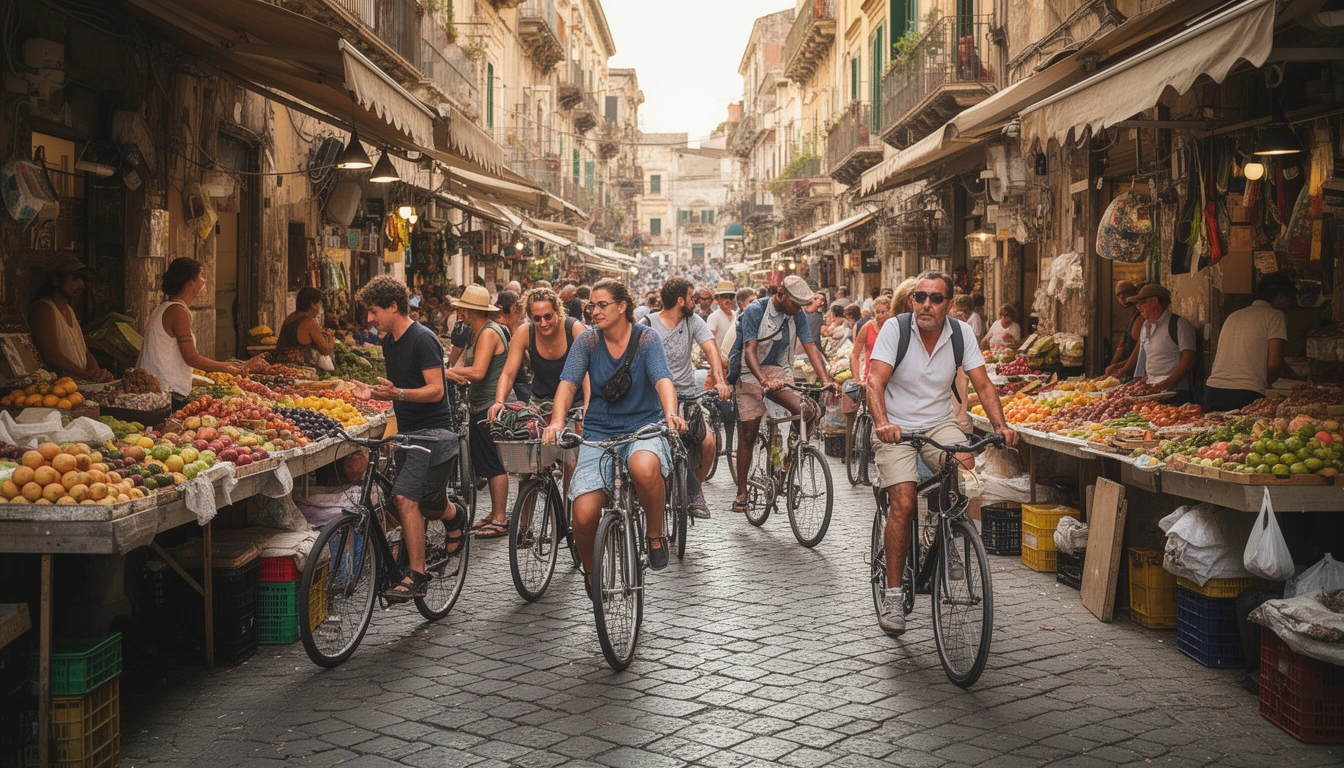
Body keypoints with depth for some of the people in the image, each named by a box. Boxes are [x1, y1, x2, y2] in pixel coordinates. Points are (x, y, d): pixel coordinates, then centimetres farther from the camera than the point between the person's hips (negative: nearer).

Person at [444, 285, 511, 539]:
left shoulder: (489, 332, -17)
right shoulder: (477, 332, 16)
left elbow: (478, 372, -25)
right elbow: (463, 360, 9)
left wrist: (448, 372, -15)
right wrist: (456, 372, -13)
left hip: (491, 406, -10)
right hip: (481, 406, 10)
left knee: (494, 463, -6)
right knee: (487, 463, 14)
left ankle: (500, 520, -2)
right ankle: (495, 514, 21)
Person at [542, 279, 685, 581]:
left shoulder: (646, 338, -2)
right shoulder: (587, 340, 2)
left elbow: (662, 379, -15)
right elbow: (569, 383, -7)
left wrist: (671, 414, -36)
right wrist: (557, 421, -27)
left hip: (644, 427, -2)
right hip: (599, 431, 2)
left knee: (644, 468, -40)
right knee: (583, 518, -14)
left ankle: (655, 535, -11)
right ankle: (590, 569, 20)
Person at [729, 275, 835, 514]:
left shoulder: (797, 315, 0)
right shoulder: (755, 311, -14)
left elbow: (810, 347, -4)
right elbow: (750, 350, -22)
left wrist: (825, 379, -18)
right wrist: (763, 380, -38)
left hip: (780, 373, 4)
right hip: (751, 374, -4)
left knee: (807, 412, -23)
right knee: (748, 434, -4)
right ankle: (741, 493, 8)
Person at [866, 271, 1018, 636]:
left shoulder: (961, 333, -2)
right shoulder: (895, 329, -11)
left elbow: (983, 384, -3)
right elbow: (875, 381, -20)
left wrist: (1000, 425, -20)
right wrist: (882, 423, -38)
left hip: (939, 424, 3)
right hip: (896, 428, -3)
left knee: (964, 463, -28)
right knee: (903, 504, -19)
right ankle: (892, 593, -7)